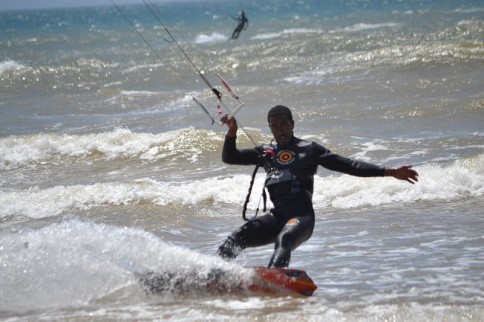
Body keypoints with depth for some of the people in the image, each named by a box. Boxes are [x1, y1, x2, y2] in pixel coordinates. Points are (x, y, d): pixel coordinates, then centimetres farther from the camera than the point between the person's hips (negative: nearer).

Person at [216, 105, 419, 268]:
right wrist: (232, 132, 3)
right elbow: (229, 157, 22)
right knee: (238, 238, -19)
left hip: (302, 215, -5)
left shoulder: (309, 149, 10)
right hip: (277, 215, 5)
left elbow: (348, 165, 6)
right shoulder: (265, 152, 22)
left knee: (283, 240, -36)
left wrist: (389, 172, -1)